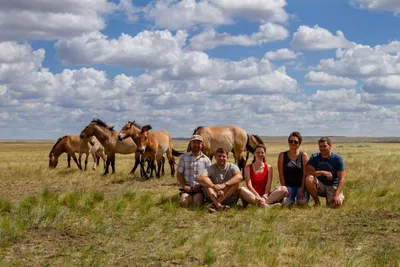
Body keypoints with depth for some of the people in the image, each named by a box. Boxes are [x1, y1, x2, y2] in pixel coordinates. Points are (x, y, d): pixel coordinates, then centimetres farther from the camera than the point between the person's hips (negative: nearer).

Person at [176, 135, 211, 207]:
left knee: (197, 200, -30)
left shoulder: (206, 159, 11)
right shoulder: (184, 157, 11)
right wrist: (184, 186, -6)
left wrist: (199, 185, -10)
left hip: (200, 188, -1)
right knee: (184, 201, -26)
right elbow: (179, 174, 9)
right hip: (187, 188, 1)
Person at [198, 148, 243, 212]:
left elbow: (240, 176, -28)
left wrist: (224, 185, -42)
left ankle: (215, 204, -33)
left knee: (236, 182, -24)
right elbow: (200, 178, -25)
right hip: (214, 197, 1)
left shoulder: (232, 167, -5)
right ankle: (218, 204, -44)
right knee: (206, 182, -21)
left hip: (229, 197, 0)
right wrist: (214, 186, -41)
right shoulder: (211, 168, -5)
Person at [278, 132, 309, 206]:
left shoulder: (303, 155, 3)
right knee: (286, 202, -26)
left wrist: (302, 189, -13)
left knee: (303, 202, -26)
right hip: (288, 185, 0)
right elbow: (281, 173, 2)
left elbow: (305, 174, -4)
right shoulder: (282, 155, 6)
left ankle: (298, 197, 9)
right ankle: (291, 197, 9)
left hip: (301, 185, 0)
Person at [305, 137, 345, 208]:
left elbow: (341, 179, -13)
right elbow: (308, 173, -16)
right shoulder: (314, 157, -3)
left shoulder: (337, 159, -9)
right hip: (320, 186, 2)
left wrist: (336, 195, -26)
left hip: (333, 187, -2)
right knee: (309, 179, -30)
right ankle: (316, 201, -9)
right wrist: (323, 172, -30)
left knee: (335, 204, -30)